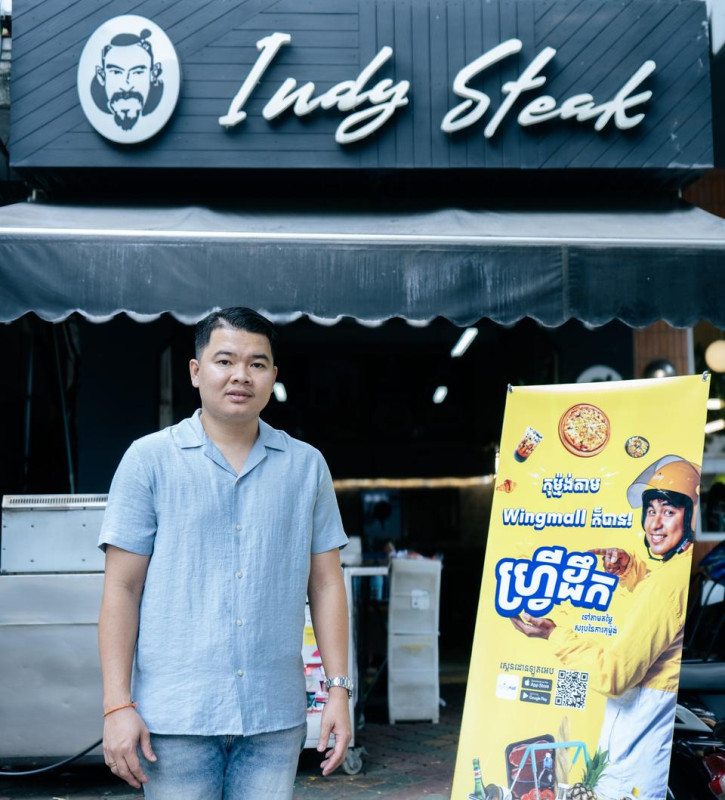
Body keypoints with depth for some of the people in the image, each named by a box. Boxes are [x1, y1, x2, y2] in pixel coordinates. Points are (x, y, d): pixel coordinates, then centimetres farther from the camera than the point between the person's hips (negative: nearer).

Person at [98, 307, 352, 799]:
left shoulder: (307, 466, 8)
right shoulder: (149, 460, 1)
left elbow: (325, 585, 10)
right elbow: (122, 588, -1)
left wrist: (339, 690, 5)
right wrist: (117, 706, -6)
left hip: (275, 717, 2)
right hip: (175, 718, -2)